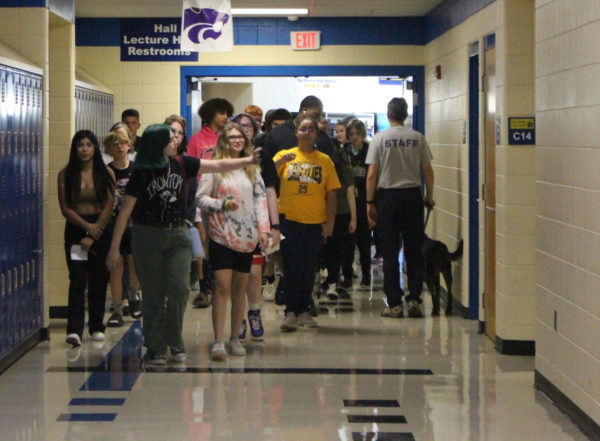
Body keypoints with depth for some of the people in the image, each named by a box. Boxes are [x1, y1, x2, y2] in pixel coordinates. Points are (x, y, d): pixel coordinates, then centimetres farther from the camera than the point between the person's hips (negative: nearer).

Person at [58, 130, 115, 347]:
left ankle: (97, 327, 17)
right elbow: (65, 208, -2)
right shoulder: (66, 175, 1)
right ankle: (74, 330, -16)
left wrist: (94, 235, -10)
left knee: (98, 280, 6)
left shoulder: (106, 174, 1)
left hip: (102, 230, 1)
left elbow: (109, 207, -4)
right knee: (77, 280, -10)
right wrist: (86, 226, -12)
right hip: (75, 230, -1)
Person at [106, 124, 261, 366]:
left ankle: (175, 342, 9)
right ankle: (155, 349, 10)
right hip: (148, 237, -3)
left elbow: (217, 166, 7)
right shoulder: (141, 174, -9)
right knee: (153, 296, 1)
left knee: (179, 288, -9)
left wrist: (250, 160, 2)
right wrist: (114, 247, -10)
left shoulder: (180, 164, 3)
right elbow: (125, 212, -8)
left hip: (178, 236, 3)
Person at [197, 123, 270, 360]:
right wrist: (222, 204, -18)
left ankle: (235, 339, 17)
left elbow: (261, 198, 11)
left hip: (247, 238, 4)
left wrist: (264, 229, 2)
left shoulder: (252, 169, 12)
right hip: (221, 236, -4)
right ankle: (218, 341, -11)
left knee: (240, 288, 8)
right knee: (223, 287, -11)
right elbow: (200, 198, -3)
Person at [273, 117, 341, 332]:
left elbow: (331, 193, 6)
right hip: (290, 219, -2)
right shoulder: (285, 155, 5)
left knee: (309, 268, 7)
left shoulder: (324, 160, 7)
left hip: (315, 222, 2)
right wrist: (281, 161, -24)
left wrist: (330, 222, 0)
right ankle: (291, 312, -2)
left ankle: (304, 311, 17)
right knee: (292, 267, -6)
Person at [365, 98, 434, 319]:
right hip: (412, 195, 2)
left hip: (388, 197, -2)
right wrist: (429, 196, 15)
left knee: (390, 252, 2)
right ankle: (414, 300, 4)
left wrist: (370, 203, 0)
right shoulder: (418, 138, 1)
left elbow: (371, 174, -6)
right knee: (414, 251, 8)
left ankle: (394, 304, 1)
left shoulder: (380, 139, -4)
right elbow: (428, 171, 2)